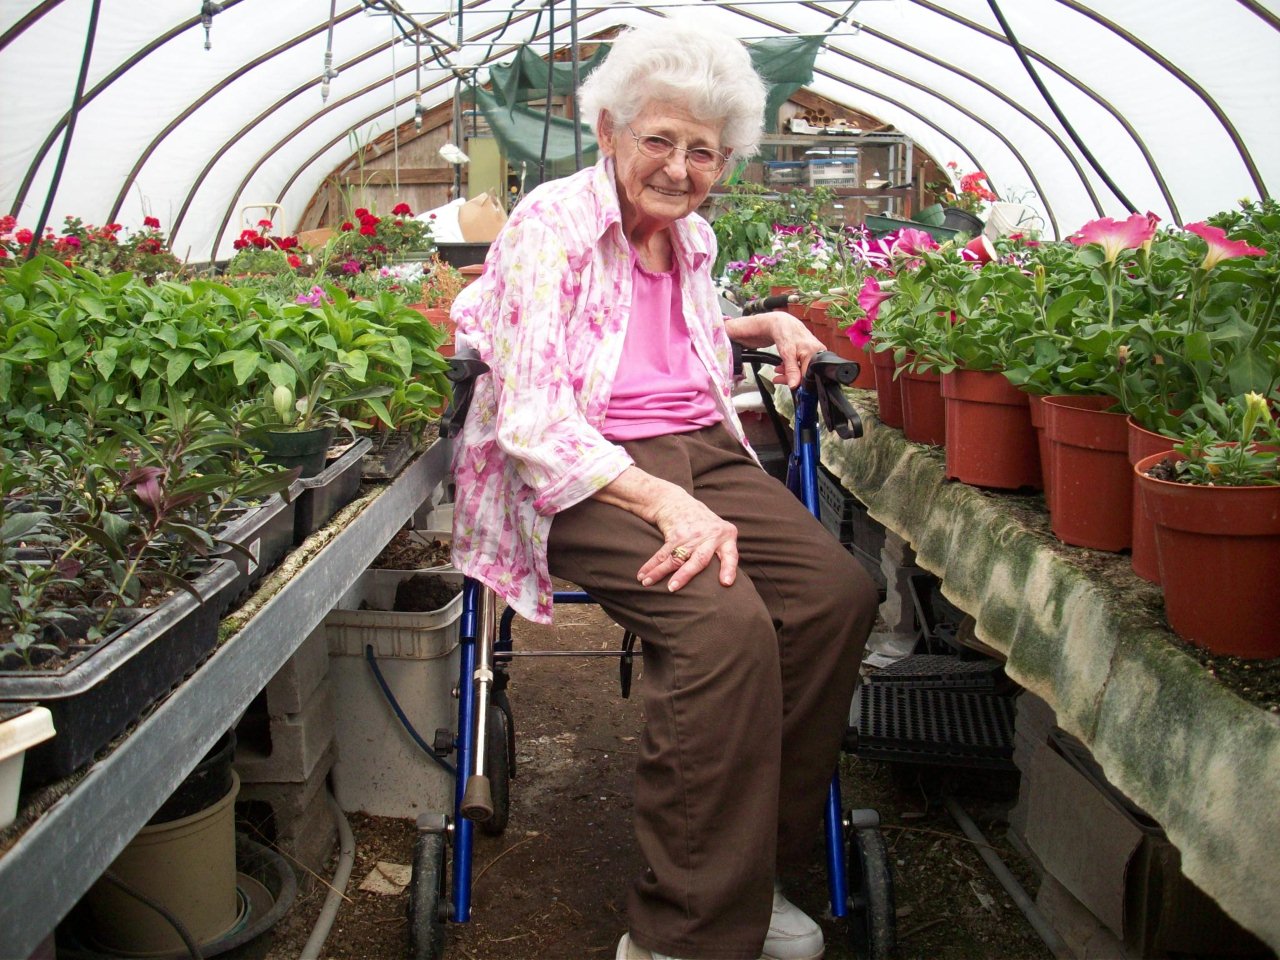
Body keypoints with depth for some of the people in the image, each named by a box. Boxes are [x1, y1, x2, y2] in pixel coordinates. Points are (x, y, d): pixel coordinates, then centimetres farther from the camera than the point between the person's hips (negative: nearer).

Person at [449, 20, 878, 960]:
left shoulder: (694, 237, 15)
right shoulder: (552, 225, -7)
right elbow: (532, 420, -18)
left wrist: (765, 324, 18)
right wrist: (669, 505, -30)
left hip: (702, 450, 7)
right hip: (584, 474, -7)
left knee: (839, 592, -18)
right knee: (725, 621, -32)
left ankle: (751, 868, -2)